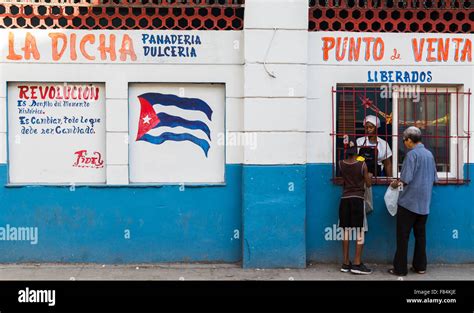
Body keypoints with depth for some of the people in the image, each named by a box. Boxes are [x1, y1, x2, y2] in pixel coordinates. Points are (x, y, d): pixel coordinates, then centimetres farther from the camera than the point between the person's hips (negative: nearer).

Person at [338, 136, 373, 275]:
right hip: (358, 199, -3)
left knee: (346, 232, 8)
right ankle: (357, 264, 2)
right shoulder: (362, 165, -7)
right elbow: (368, 183, 0)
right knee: (360, 233, 3)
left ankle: (346, 263, 13)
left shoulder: (341, 164, 1)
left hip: (345, 199, 4)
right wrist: (370, 176, 24)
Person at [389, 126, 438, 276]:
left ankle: (400, 268, 5)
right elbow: (434, 179, 16)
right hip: (424, 203, 7)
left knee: (403, 236, 0)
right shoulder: (429, 154, 10)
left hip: (409, 202, -7)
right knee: (420, 235, 15)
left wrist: (396, 183, 1)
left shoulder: (412, 154, -13)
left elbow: (405, 179, -18)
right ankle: (420, 266, 21)